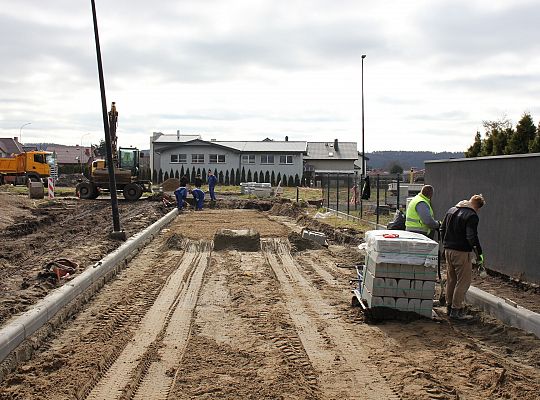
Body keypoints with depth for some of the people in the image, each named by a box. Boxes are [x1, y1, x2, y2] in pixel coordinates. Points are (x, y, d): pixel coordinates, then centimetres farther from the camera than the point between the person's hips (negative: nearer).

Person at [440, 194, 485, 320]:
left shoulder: (451, 210, 11)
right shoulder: (472, 216, -15)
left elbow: (442, 229, 16)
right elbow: (472, 237, -21)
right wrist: (479, 254, -13)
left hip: (448, 250, 8)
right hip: (461, 252, -8)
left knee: (451, 280, 18)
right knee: (463, 281, 1)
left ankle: (449, 306, 26)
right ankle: (456, 310, 4)